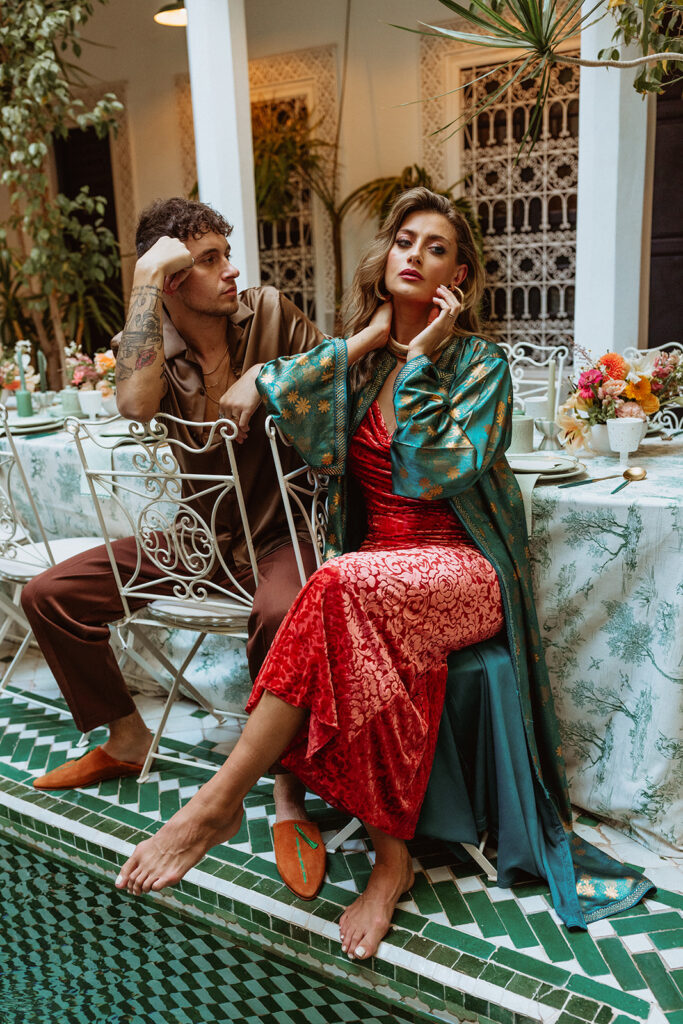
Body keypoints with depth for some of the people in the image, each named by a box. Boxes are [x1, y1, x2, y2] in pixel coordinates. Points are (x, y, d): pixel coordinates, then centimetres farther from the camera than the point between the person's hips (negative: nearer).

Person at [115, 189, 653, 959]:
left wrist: (420, 360, -12)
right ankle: (392, 858, -17)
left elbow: (436, 474, -15)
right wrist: (367, 338, -5)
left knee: (347, 586, -35)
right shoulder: (357, 358, 13)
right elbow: (277, 396, -8)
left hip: (464, 569, -3)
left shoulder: (479, 362, 0)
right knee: (395, 655, -32)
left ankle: (218, 804, -31)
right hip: (376, 562, 4)